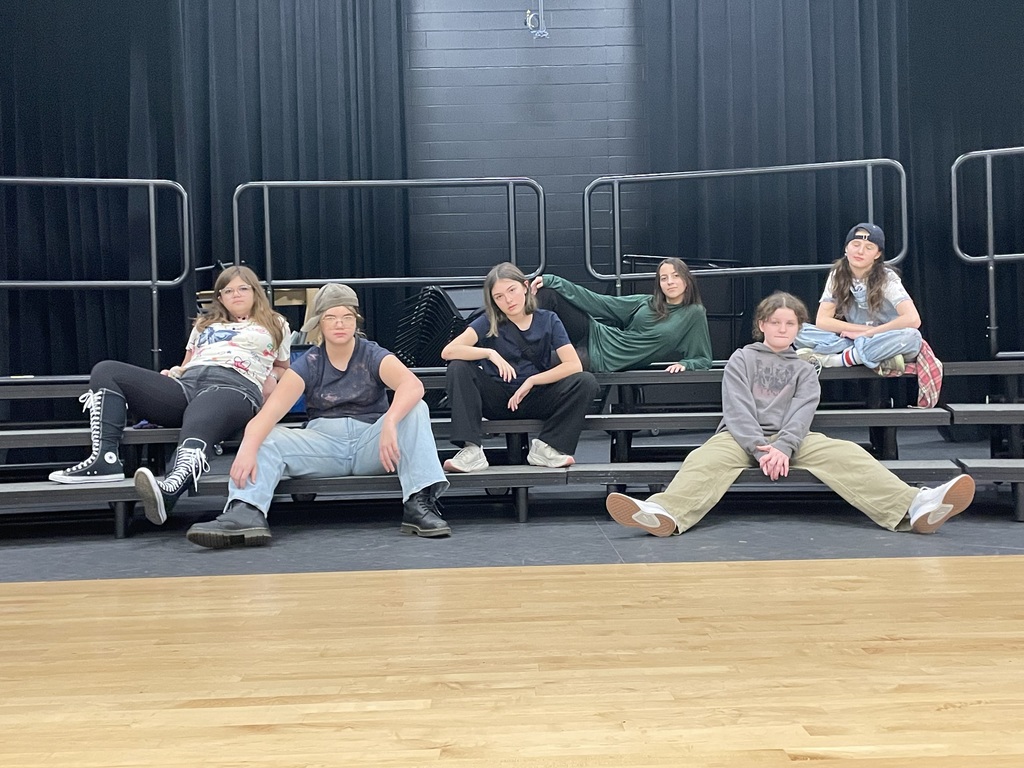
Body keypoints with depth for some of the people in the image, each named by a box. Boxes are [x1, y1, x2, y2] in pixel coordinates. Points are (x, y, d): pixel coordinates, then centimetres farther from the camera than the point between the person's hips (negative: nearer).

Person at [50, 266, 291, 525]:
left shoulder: (276, 324, 28)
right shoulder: (205, 323, 37)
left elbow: (284, 368, 32)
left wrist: (270, 378, 10)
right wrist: (172, 373, 14)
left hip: (235, 388, -6)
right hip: (185, 386, 6)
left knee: (197, 423, -42)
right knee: (107, 371, -13)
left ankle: (170, 488, -74)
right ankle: (105, 458, -31)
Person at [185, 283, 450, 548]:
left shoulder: (373, 356, -1)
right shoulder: (309, 364, 2)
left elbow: (413, 385, -23)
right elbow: (272, 408, -15)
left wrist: (390, 422, -43)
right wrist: (248, 449, -34)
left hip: (370, 441, -1)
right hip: (323, 441, 1)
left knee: (415, 410, -26)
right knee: (266, 437, -21)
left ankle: (419, 504, -36)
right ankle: (246, 513, -45)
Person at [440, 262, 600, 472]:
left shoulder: (548, 321, -1)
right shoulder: (489, 322, -4)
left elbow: (574, 365, -12)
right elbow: (448, 351, -17)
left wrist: (531, 381, -17)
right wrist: (489, 353, -28)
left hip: (535, 399, 1)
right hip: (497, 400, 0)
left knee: (586, 382, -23)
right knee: (458, 368, -25)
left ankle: (546, 447, -16)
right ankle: (471, 451, -29)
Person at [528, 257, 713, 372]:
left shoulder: (694, 314, 0)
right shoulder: (645, 303, 11)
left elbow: (703, 360, 3)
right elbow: (599, 303, 8)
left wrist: (684, 364, -22)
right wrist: (552, 280, 2)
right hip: (596, 336, 5)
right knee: (548, 292, -7)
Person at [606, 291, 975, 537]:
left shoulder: (804, 369, 16)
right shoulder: (741, 359, 11)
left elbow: (801, 413, -2)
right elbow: (737, 409, -4)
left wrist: (782, 448, -22)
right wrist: (760, 448, -20)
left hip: (791, 440, 2)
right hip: (741, 438, -2)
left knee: (845, 453, -24)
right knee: (705, 459, -34)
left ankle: (915, 507, -44)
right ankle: (664, 512, -63)